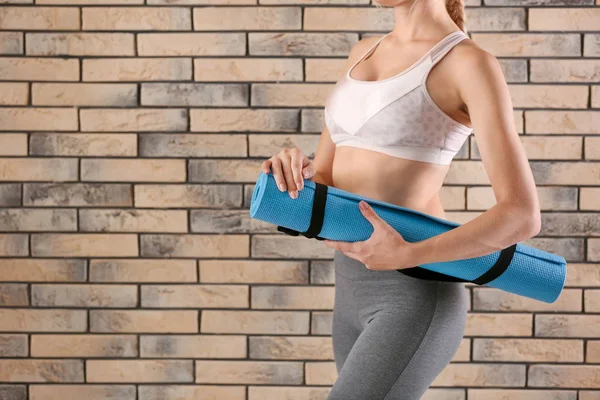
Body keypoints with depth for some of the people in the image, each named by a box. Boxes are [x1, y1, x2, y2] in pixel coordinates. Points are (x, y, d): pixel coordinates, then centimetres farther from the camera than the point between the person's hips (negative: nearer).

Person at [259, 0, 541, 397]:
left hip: (415, 299, -9)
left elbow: (522, 214, -15)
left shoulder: (471, 64, -9)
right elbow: (323, 182, 15)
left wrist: (404, 256, -20)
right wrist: (291, 170, -9)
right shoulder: (363, 52, 15)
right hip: (355, 294, 9)